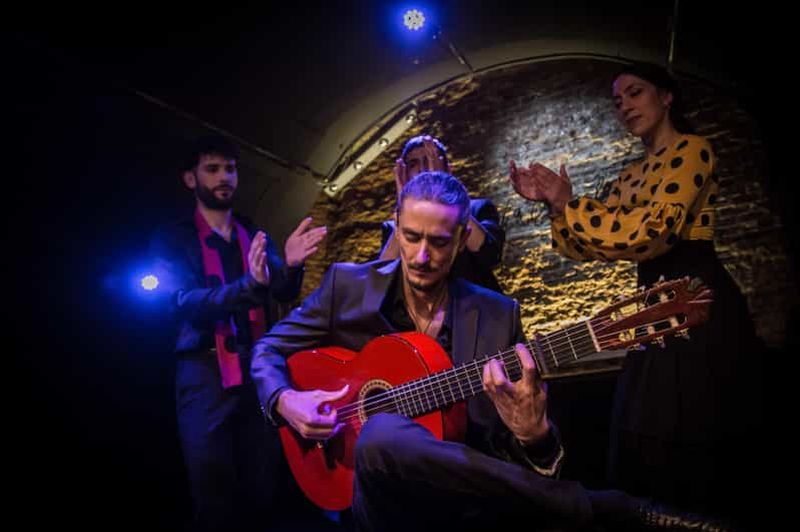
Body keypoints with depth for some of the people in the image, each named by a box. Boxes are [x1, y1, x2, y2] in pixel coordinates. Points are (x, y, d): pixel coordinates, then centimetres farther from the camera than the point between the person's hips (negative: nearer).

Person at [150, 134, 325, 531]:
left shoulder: (257, 238, 12)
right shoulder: (173, 239, 1)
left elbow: (286, 294, 1)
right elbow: (183, 304, -14)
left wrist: (290, 265, -23)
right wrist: (249, 285, -31)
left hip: (260, 371, 3)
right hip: (206, 375, -3)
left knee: (261, 491, 8)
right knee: (213, 494, 2)